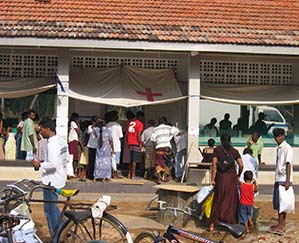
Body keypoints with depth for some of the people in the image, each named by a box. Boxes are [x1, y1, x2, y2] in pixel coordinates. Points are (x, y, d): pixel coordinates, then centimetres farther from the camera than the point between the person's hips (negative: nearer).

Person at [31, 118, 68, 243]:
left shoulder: (52, 144, -21)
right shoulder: (62, 141, 8)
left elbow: (53, 164, -28)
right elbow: (66, 159, 15)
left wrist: (40, 164, -13)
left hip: (51, 180, -9)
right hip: (59, 178, 9)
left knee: (50, 209, 1)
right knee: (52, 206, 22)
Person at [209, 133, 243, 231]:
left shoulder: (217, 150, -1)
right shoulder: (234, 151, 5)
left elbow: (214, 164, -8)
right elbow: (241, 165, 1)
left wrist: (212, 179, -7)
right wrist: (238, 175, 17)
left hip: (221, 177, -1)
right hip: (231, 177, 1)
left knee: (218, 200, 7)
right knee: (231, 201, 11)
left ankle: (212, 224, 6)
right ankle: (231, 222, 15)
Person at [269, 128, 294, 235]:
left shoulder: (287, 148, -11)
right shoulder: (278, 148, 15)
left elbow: (288, 164, -15)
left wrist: (287, 181, -19)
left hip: (284, 180, -9)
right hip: (279, 179, 9)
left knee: (281, 202, -7)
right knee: (279, 203, 11)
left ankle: (280, 227, -5)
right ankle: (282, 225, 18)